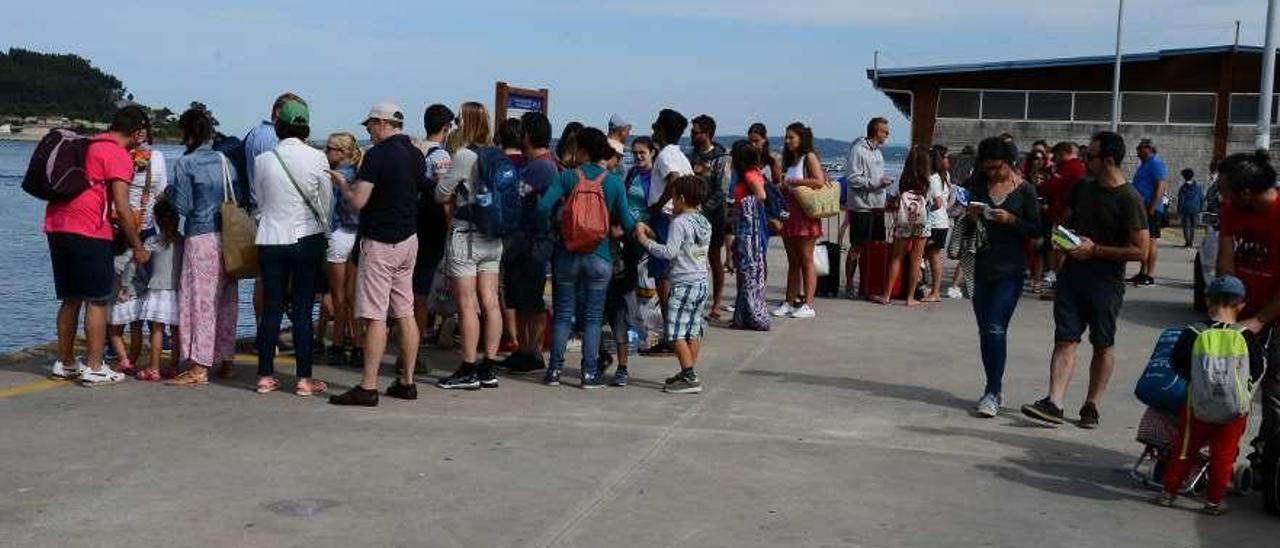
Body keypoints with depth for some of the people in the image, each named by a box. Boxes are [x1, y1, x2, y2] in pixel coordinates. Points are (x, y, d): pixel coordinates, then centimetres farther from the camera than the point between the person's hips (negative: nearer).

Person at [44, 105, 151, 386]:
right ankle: (93, 368, 1)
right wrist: (137, 247, -3)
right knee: (97, 301, -1)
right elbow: (122, 208, -11)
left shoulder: (87, 146, 20)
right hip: (88, 231, -8)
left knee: (70, 299, 16)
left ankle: (64, 362, 21)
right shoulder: (119, 155, -6)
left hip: (56, 226, 8)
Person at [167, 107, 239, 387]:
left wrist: (169, 192, 9)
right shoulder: (226, 161, 9)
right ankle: (226, 358, 21)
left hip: (200, 237, -6)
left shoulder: (184, 164, -8)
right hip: (228, 237, 6)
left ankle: (199, 368, -4)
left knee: (201, 300, -4)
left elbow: (183, 206, -9)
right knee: (226, 300, 13)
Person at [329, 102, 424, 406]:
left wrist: (342, 182, 2)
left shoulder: (378, 154, -15)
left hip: (380, 242, -8)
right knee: (405, 314, 11)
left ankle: (367, 388, -6)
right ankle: (407, 382, 16)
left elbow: (358, 200, -19)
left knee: (375, 317, -7)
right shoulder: (416, 154, 9)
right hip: (408, 239, 8)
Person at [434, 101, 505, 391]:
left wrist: (453, 196, 12)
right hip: (492, 237, 7)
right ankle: (489, 368, 13)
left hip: (465, 235, -7)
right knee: (490, 302, 7)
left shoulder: (464, 155, -14)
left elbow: (441, 195, -10)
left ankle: (468, 371, 2)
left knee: (467, 305, -2)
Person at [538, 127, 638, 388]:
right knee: (593, 316, 8)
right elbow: (625, 221, -5)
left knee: (562, 313, 11)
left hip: (567, 254, 1)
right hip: (599, 256, 0)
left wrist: (548, 231, 1)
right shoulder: (615, 181, -4)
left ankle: (555, 370, 12)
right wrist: (638, 230, 16)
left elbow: (544, 206, -15)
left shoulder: (567, 176, -4)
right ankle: (590, 373, 7)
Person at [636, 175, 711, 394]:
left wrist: (645, 240, -9)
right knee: (693, 331, 12)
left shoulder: (680, 222, -14)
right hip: (702, 283, 9)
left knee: (677, 333, -5)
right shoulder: (705, 223, 12)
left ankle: (689, 377, -9)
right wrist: (652, 236, 19)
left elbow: (669, 252, -20)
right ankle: (689, 374, 18)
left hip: (683, 285, -9)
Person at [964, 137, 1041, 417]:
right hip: (982, 267, 5)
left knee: (995, 329, -13)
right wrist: (971, 217, -6)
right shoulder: (979, 187, 9)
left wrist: (1010, 220, -18)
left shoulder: (1025, 190, -2)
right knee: (985, 330, 9)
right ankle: (995, 389, 20)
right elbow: (967, 227, 16)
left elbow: (1036, 229, -3)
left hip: (1010, 270, -5)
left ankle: (992, 393, -9)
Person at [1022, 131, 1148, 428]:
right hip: (1072, 275, 5)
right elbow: (1067, 221, 26)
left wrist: (1095, 250, -16)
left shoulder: (1129, 200, -12)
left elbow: (1140, 250, -15)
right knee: (1065, 340, -3)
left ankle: (1091, 404, 18)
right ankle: (1054, 403, -9)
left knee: (1102, 346, 8)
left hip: (1106, 283, -5)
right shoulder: (1082, 188, 7)